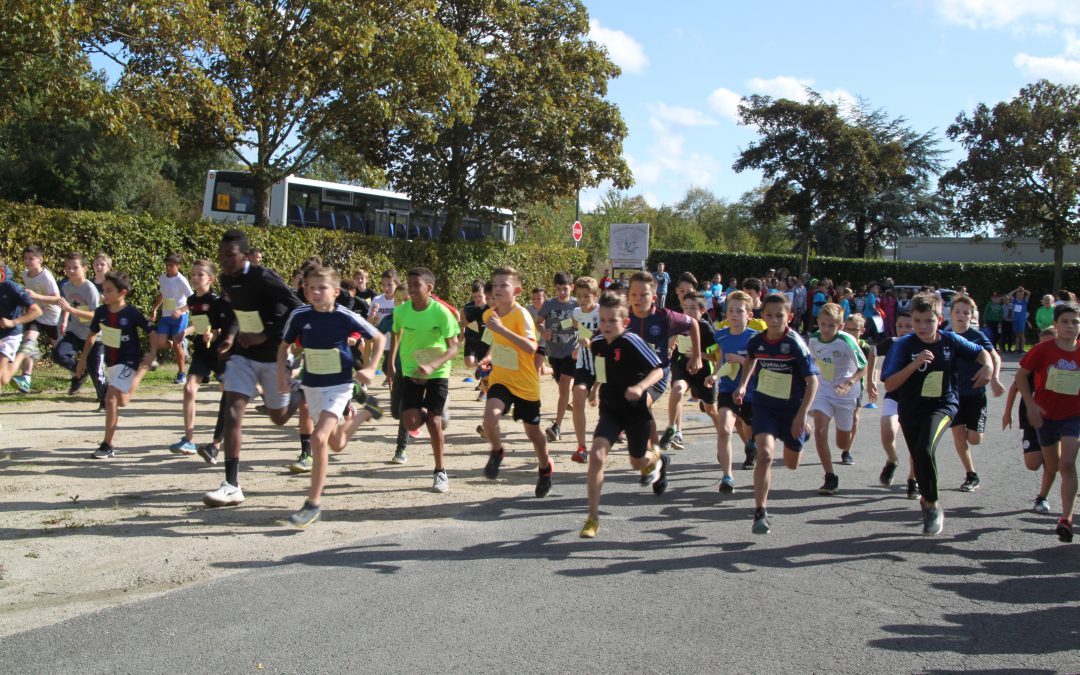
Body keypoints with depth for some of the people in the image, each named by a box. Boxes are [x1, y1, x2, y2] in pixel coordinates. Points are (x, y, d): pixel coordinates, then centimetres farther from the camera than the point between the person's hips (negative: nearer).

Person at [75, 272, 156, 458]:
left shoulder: (132, 313, -17)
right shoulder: (101, 311, -2)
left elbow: (151, 332, -8)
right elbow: (92, 334, 12)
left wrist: (152, 353, -17)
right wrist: (83, 358, 12)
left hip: (128, 361, -7)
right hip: (111, 362, 7)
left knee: (111, 398, -17)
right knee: (121, 402, 17)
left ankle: (107, 446, -10)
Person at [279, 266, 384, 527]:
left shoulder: (345, 317, -16)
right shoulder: (299, 315, -8)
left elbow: (379, 338, -2)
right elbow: (284, 345, 9)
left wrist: (371, 368, -10)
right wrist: (282, 372, -5)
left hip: (339, 385, -5)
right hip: (311, 386, 5)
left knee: (319, 438, -23)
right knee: (336, 444, 18)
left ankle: (314, 502, -11)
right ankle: (365, 411, 50)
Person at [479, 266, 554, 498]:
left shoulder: (521, 314, -20)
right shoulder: (489, 314, -1)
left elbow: (531, 347, -37)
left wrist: (501, 328, -40)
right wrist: (489, 357, 9)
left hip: (525, 383, -3)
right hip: (500, 379, 4)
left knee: (532, 431, 11)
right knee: (490, 416, -25)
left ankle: (545, 468, 40)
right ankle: (497, 452, 5)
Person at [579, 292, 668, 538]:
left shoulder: (631, 342, -21)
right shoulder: (597, 344, -2)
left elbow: (658, 370, -22)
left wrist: (640, 387, -36)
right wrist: (597, 387, 14)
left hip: (636, 411, -4)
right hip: (610, 410, 4)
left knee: (637, 462, 15)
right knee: (596, 455, -17)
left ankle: (657, 459, 56)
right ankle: (593, 518, -9)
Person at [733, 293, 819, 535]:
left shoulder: (795, 344, -21)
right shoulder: (756, 341, -9)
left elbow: (812, 381, -19)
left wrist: (801, 416, -25)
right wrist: (743, 385, 7)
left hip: (792, 408, -1)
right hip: (764, 405, 1)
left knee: (791, 464, 17)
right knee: (764, 454, -21)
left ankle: (803, 432, 54)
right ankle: (760, 513, -16)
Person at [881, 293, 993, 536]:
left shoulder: (950, 340, -6)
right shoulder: (904, 345, -12)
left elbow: (980, 352, 13)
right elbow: (889, 385, -17)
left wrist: (988, 366, -8)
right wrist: (915, 364, -27)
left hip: (942, 406, -1)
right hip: (911, 410, 1)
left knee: (925, 451, -25)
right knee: (919, 460, 11)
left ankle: (931, 505, -4)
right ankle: (930, 504, 39)